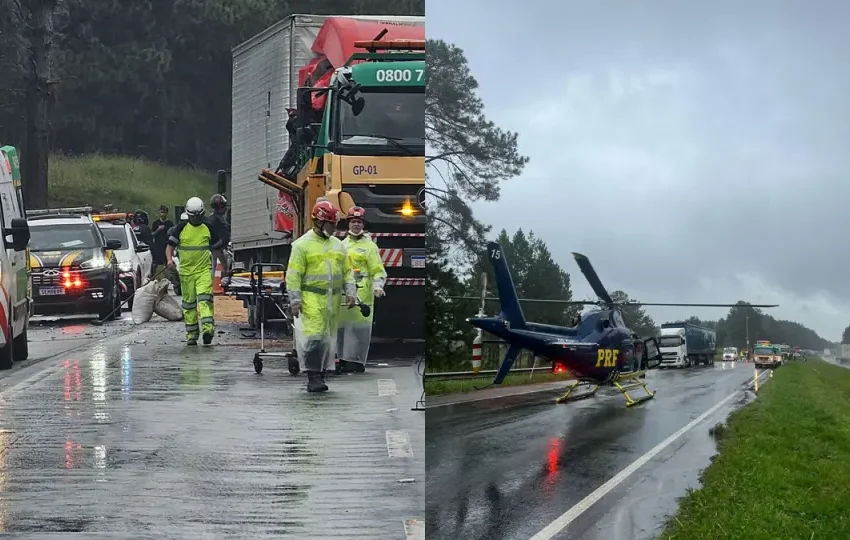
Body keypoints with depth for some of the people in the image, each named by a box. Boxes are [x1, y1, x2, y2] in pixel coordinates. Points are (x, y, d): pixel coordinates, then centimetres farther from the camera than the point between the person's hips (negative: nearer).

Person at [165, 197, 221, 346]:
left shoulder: (208, 228, 7)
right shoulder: (181, 228, 4)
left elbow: (217, 244, 22)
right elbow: (170, 246, 4)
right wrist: (169, 259, -12)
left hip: (204, 270, -1)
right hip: (186, 270, 1)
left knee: (205, 298, -20)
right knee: (189, 303, 5)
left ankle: (208, 328, -30)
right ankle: (191, 335, 13)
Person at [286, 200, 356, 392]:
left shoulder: (338, 245, 16)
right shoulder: (302, 244, -3)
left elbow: (347, 271, 19)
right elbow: (293, 274, -6)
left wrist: (350, 292, 6)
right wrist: (295, 299, -12)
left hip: (333, 300, 6)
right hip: (312, 298, -6)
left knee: (328, 338, 8)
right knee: (314, 336, -13)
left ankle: (320, 375, 15)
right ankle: (313, 377, -11)